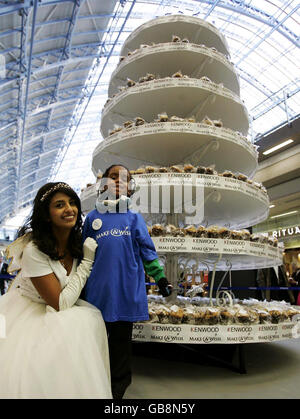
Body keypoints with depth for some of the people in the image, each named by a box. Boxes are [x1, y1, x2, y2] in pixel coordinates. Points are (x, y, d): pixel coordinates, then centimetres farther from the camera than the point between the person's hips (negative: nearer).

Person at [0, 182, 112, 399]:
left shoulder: (77, 242, -6)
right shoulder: (34, 250, -27)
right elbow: (60, 304, -25)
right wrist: (88, 261, -23)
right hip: (27, 314, -5)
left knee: (91, 319, -18)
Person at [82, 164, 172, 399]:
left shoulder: (134, 218, 4)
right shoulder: (93, 217, 7)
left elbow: (148, 251, 5)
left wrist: (160, 278, 1)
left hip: (126, 290, -1)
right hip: (98, 290, 1)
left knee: (121, 340, 12)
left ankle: (118, 388, 32)